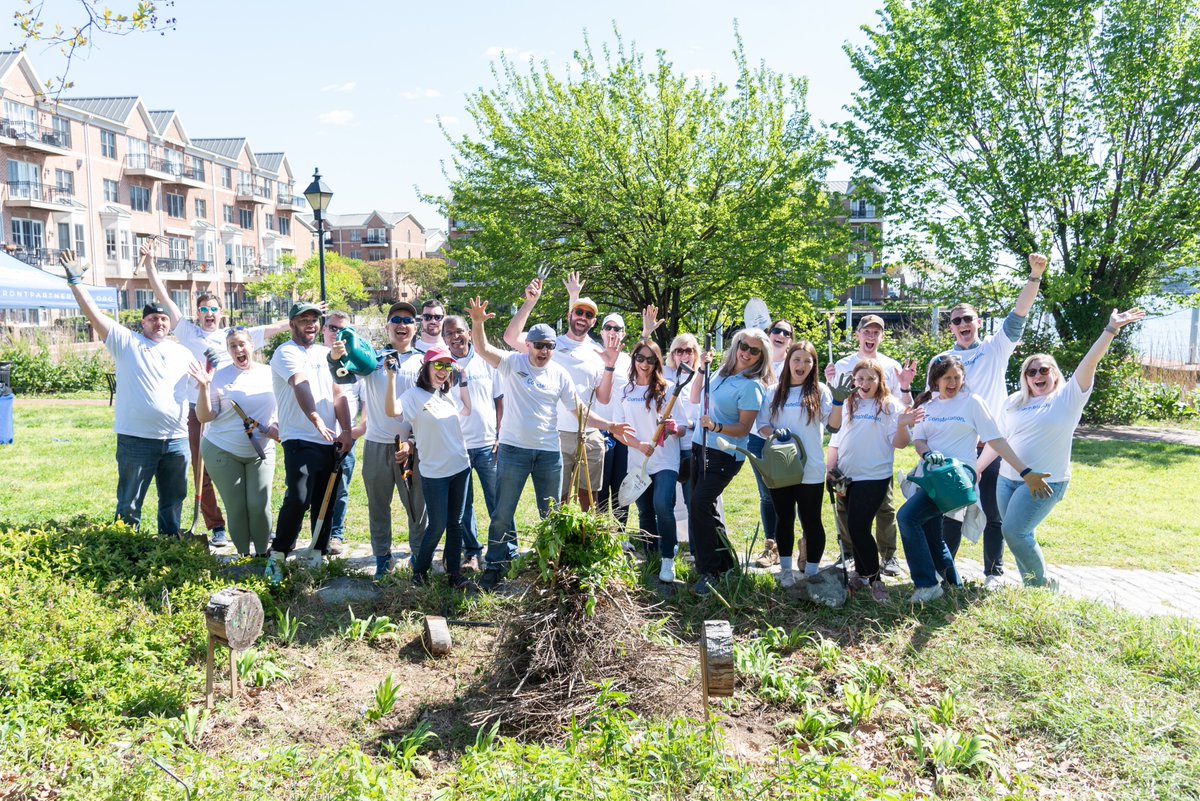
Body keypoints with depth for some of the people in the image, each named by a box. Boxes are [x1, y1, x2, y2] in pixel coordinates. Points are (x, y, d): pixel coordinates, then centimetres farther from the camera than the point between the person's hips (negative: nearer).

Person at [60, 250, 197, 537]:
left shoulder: (183, 353, 13)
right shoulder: (126, 342, 2)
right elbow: (95, 314, -5)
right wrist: (75, 281, -12)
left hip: (177, 440, 4)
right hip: (137, 439, -4)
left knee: (173, 502, 14)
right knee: (129, 505, 3)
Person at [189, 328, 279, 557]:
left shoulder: (270, 374, 1)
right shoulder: (219, 377, -5)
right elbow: (204, 417, -7)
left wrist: (277, 426, -8)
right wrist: (204, 387, -20)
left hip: (261, 452, 1)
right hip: (222, 452, -1)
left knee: (259, 506, -3)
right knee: (236, 507, 3)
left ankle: (263, 553, 14)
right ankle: (243, 555, 18)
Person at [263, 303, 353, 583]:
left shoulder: (325, 354, 15)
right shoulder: (286, 353, -5)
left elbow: (338, 393, 9)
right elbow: (301, 385, -24)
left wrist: (346, 430, -5)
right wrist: (316, 419, -40)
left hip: (330, 441, 6)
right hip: (300, 441, -6)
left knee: (325, 502, 9)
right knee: (298, 500, -15)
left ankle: (318, 555, 19)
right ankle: (277, 556, 0)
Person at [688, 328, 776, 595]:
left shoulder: (751, 386, -13)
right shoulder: (722, 373, 8)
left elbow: (743, 429, -15)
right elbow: (696, 400, 19)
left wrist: (716, 427, -30)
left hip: (725, 455, -8)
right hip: (701, 447, 8)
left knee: (700, 503, -16)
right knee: (701, 506, 9)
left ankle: (711, 570, -2)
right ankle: (722, 559, 23)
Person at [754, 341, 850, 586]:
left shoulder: (820, 391, 1)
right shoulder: (774, 393, 6)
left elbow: (834, 424, -8)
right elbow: (761, 425, 6)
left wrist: (838, 401, -24)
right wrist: (773, 433, -15)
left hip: (810, 470, -2)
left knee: (811, 521, 3)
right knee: (784, 519, 12)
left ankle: (811, 572, 15)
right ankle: (786, 569, 25)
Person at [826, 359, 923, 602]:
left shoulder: (889, 406, -2)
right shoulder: (846, 406, 10)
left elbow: (897, 443, -7)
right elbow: (835, 439, 15)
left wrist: (902, 425, -26)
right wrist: (830, 468, 7)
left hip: (874, 477, -5)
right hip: (846, 477, 5)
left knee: (858, 527, -10)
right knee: (855, 528, 11)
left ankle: (875, 578, 5)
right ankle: (861, 573, 26)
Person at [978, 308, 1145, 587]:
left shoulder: (1068, 397, -1)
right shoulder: (1015, 402, 10)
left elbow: (1089, 363, -13)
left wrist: (1111, 329, -23)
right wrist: (976, 469, 16)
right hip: (1007, 480, 5)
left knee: (1014, 531, -13)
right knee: (1018, 536, 6)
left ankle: (1042, 584, 7)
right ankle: (1032, 585, 22)